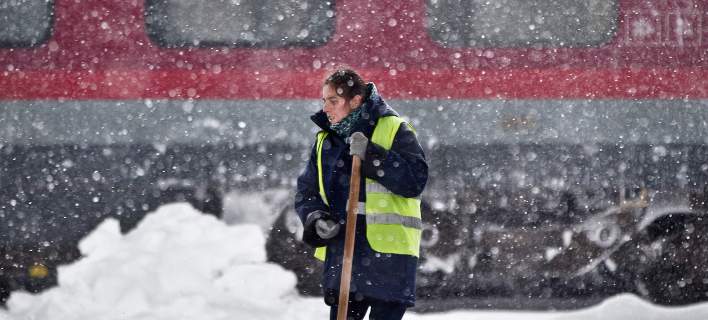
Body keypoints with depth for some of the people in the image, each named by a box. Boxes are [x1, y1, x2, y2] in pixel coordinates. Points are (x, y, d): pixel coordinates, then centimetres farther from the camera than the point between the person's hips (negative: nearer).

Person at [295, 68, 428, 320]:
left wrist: (371, 156, -21)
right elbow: (306, 191, 18)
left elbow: (415, 181, -14)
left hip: (388, 251, -6)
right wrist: (316, 218, -3)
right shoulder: (325, 141, 14)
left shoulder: (394, 131, -3)